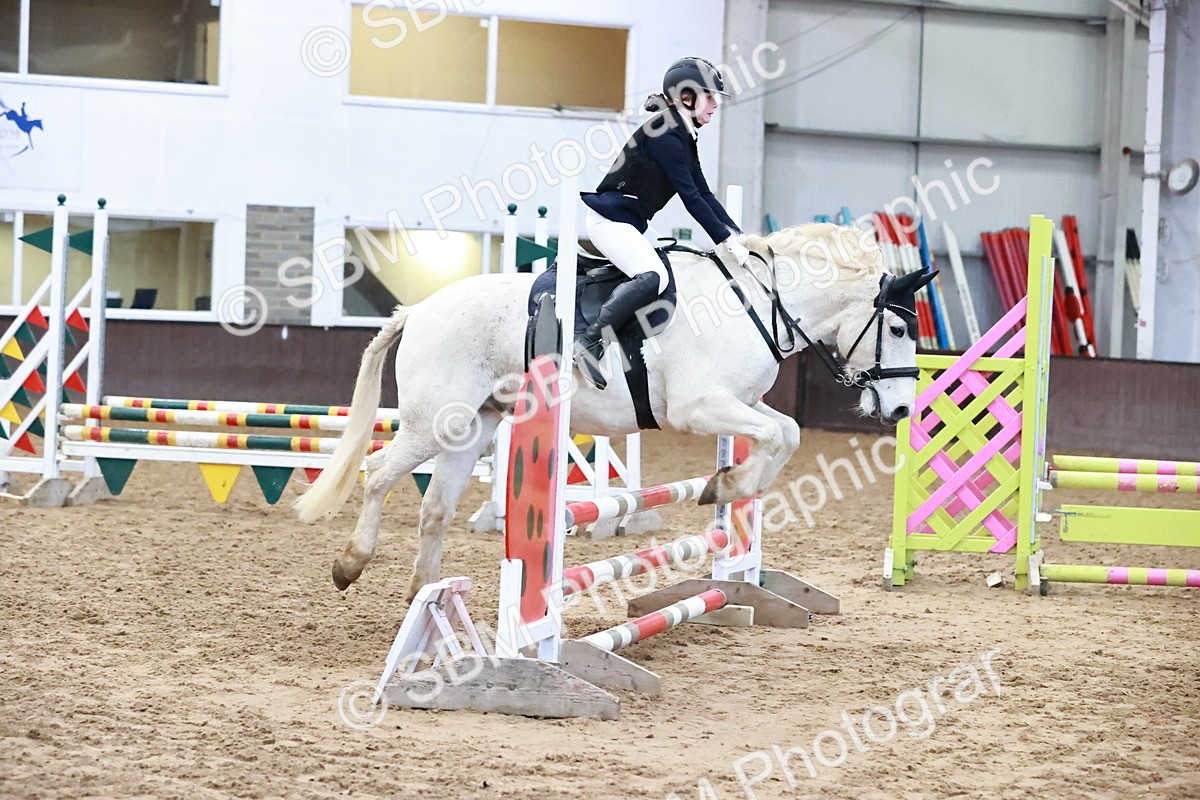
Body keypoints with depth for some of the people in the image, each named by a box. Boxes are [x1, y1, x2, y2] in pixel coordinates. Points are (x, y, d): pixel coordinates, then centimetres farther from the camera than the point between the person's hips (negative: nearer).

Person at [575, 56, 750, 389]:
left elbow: (703, 194, 14)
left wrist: (738, 236, 5)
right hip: (609, 216, -11)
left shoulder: (683, 137, 15)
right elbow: (691, 197, -19)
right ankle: (590, 342, -30)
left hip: (630, 223, 11)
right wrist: (726, 241, -18)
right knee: (652, 276, -29)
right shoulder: (664, 134, -16)